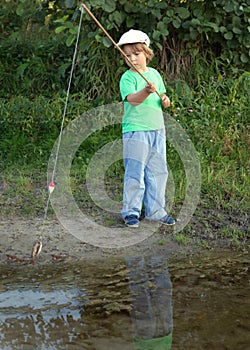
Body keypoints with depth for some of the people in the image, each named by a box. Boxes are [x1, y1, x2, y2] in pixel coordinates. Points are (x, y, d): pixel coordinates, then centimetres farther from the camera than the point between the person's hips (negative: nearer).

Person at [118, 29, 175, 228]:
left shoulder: (154, 74, 12)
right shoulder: (127, 77, -5)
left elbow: (162, 98, 18)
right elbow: (133, 100, -21)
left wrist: (165, 100, -5)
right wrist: (146, 91, -39)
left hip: (157, 129, 6)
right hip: (135, 131, -6)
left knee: (158, 171, 10)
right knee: (135, 173, -2)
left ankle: (155, 211, 21)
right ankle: (131, 212, 9)